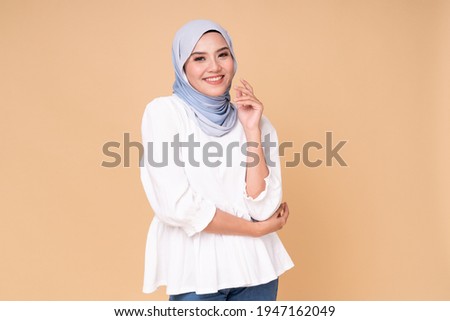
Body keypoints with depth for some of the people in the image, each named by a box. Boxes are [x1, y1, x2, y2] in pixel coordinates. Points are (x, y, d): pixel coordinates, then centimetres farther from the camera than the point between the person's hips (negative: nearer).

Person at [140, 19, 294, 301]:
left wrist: (252, 131, -11)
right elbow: (177, 208, -17)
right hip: (194, 267, -3)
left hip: (255, 264, 4)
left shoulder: (256, 120, 2)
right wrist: (257, 228, -9)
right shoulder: (163, 112, -8)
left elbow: (263, 208, -8)